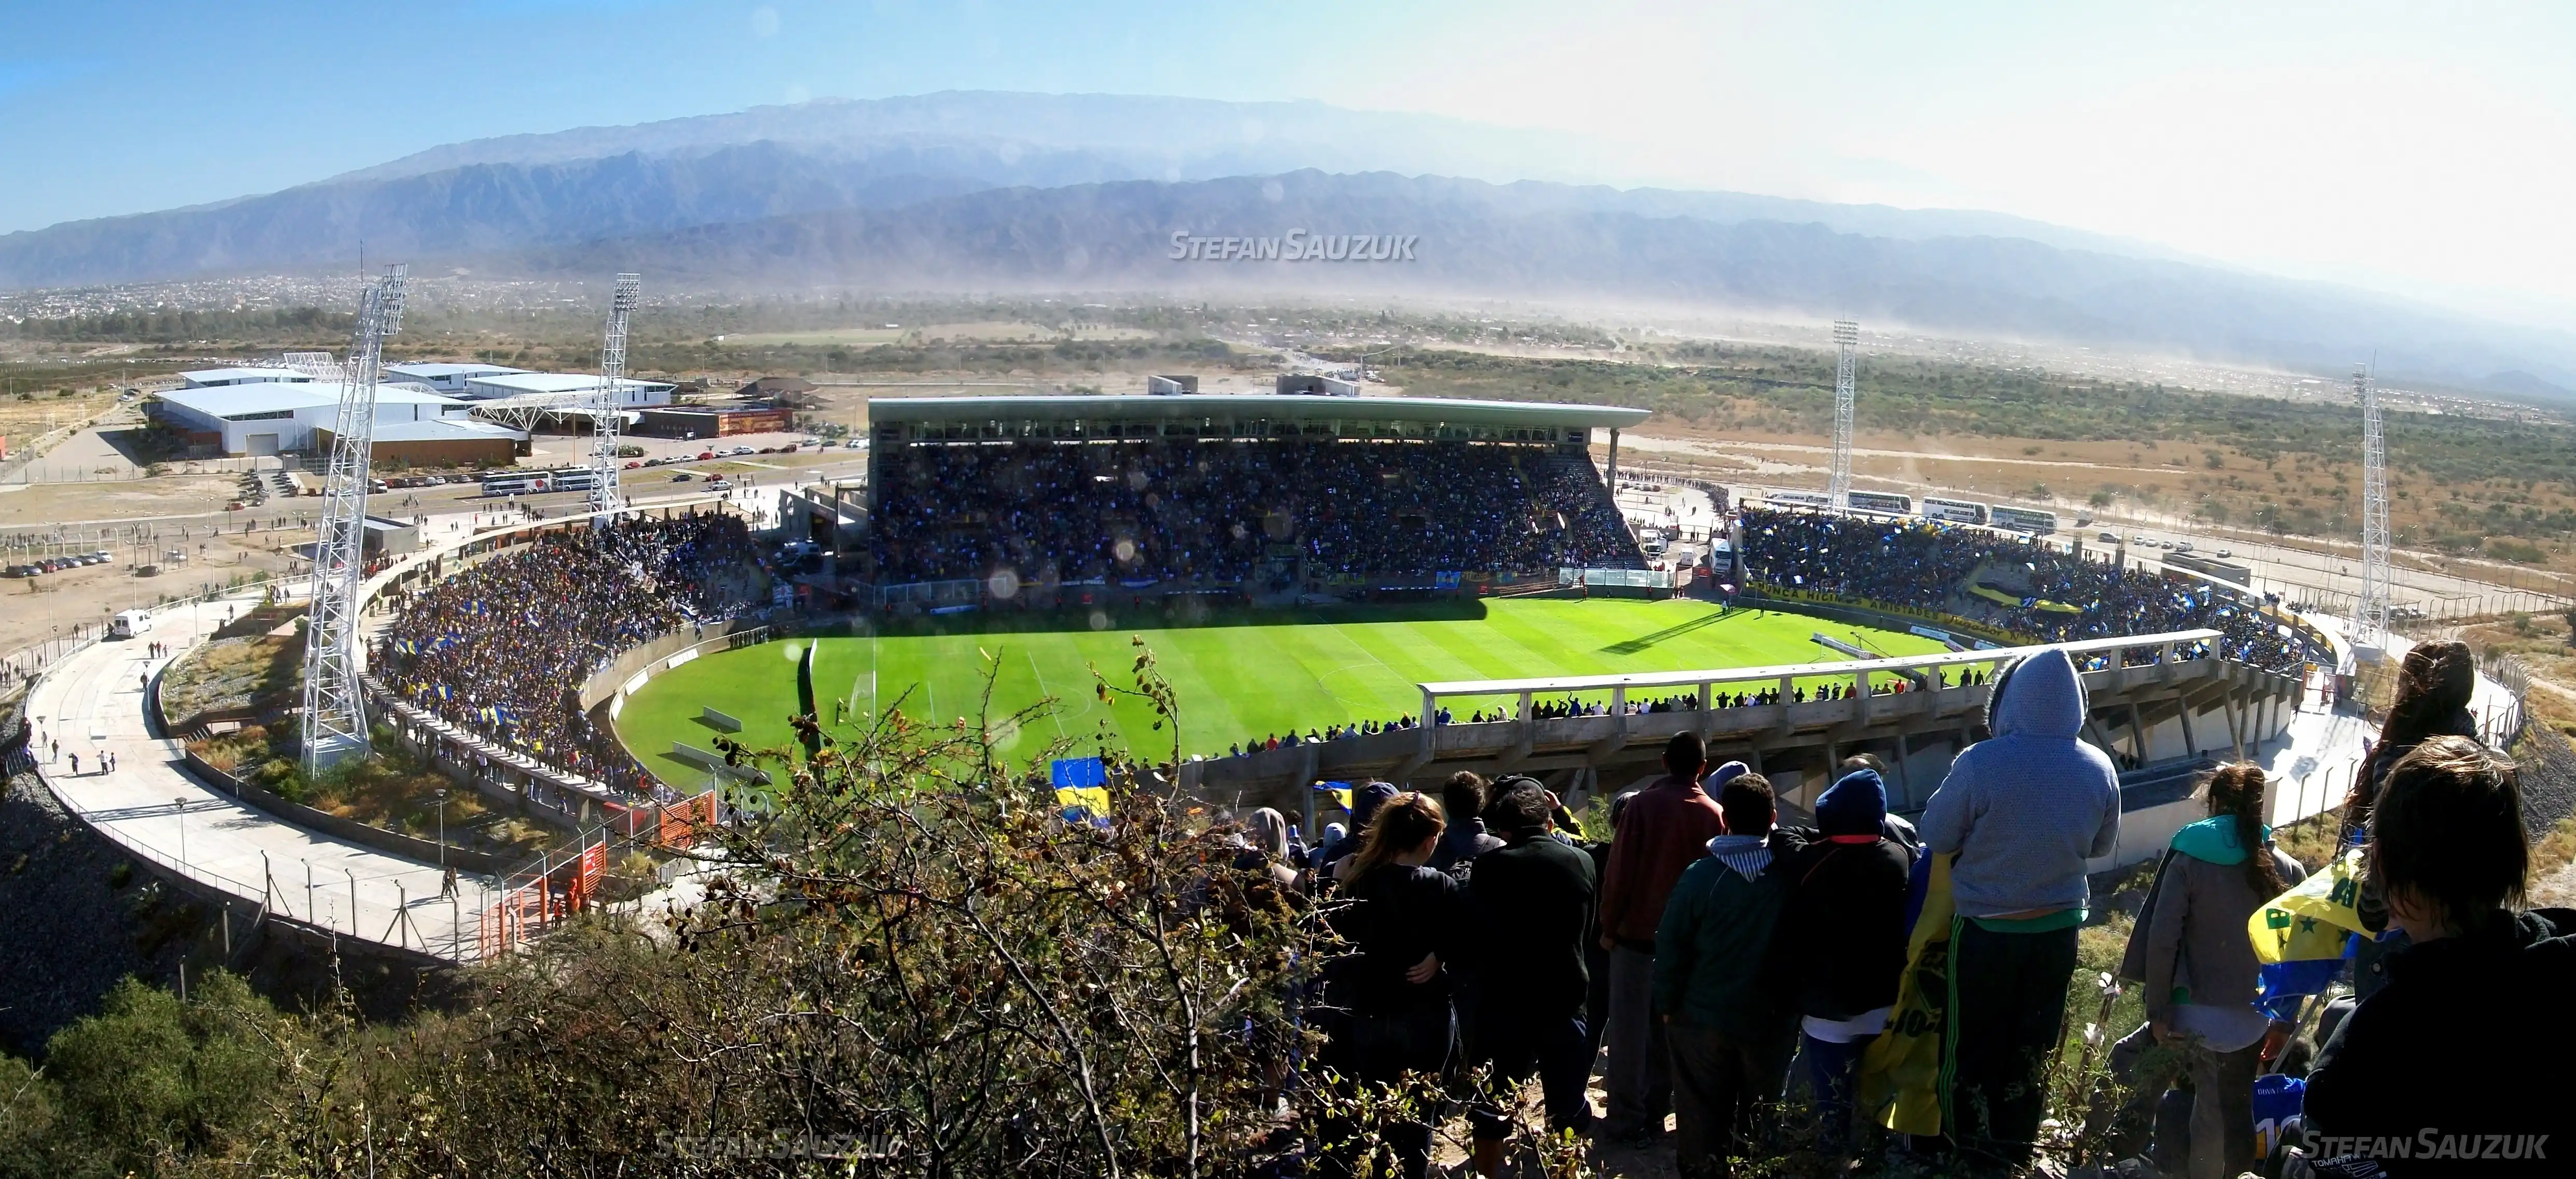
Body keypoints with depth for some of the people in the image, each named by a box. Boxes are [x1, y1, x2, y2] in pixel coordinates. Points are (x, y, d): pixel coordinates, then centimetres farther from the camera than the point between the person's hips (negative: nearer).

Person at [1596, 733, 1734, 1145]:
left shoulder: (1643, 805, -10)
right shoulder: (1714, 815, -5)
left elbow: (1619, 872, -11)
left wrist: (1609, 926, -1)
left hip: (1637, 931, -2)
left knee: (1630, 1028, 5)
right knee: (1668, 1027, 13)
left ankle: (1627, 1116, 8)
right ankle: (1655, 1111, 19)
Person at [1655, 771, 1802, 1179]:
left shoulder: (1700, 876, -12)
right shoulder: (1792, 875, -11)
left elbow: (1672, 947, -8)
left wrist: (1668, 1004, 2)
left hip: (1704, 1018, -1)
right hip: (1772, 1021, 1)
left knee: (1703, 1117, 10)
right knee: (1761, 1120, 16)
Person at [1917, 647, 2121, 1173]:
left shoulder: (1980, 763, -26)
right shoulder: (2099, 768, -11)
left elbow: (1935, 838, -15)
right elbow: (2101, 845, 4)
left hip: (1986, 932, -4)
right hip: (2059, 929, 4)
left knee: (1971, 1047, 15)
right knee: (2032, 1048, 21)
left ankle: (1967, 1154, 30)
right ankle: (2014, 1154, 37)